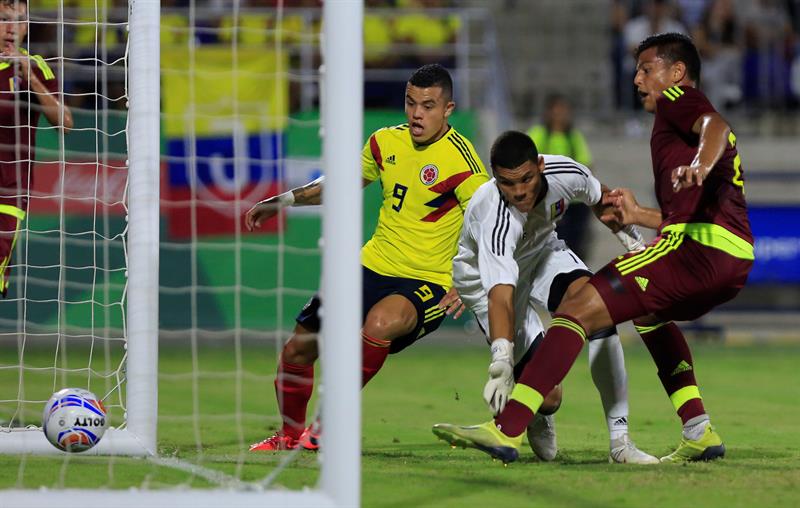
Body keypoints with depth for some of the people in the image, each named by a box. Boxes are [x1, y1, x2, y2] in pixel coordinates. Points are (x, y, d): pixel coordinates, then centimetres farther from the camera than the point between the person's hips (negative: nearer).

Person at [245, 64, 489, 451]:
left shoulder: (459, 158, -15)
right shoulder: (385, 142, 5)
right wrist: (282, 201, 23)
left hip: (427, 283, -6)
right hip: (373, 267, 6)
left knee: (380, 322, -38)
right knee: (297, 349, 4)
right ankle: (289, 436, 30)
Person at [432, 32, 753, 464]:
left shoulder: (677, 100, 8)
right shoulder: (692, 117, 34)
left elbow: (714, 124, -16)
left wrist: (701, 165, -36)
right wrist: (639, 215, 38)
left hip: (696, 245, -10)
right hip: (736, 256, 10)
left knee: (577, 310, -13)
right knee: (649, 313, 38)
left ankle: (508, 429, -25)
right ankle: (700, 433, 23)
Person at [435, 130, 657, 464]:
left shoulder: (566, 174, -26)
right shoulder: (494, 218, -42)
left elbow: (600, 200, 2)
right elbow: (500, 298, -51)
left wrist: (632, 240, 5)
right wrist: (501, 365, -63)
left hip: (542, 251, 5)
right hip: (485, 277, -4)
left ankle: (620, 443, -22)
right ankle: (539, 421, 28)